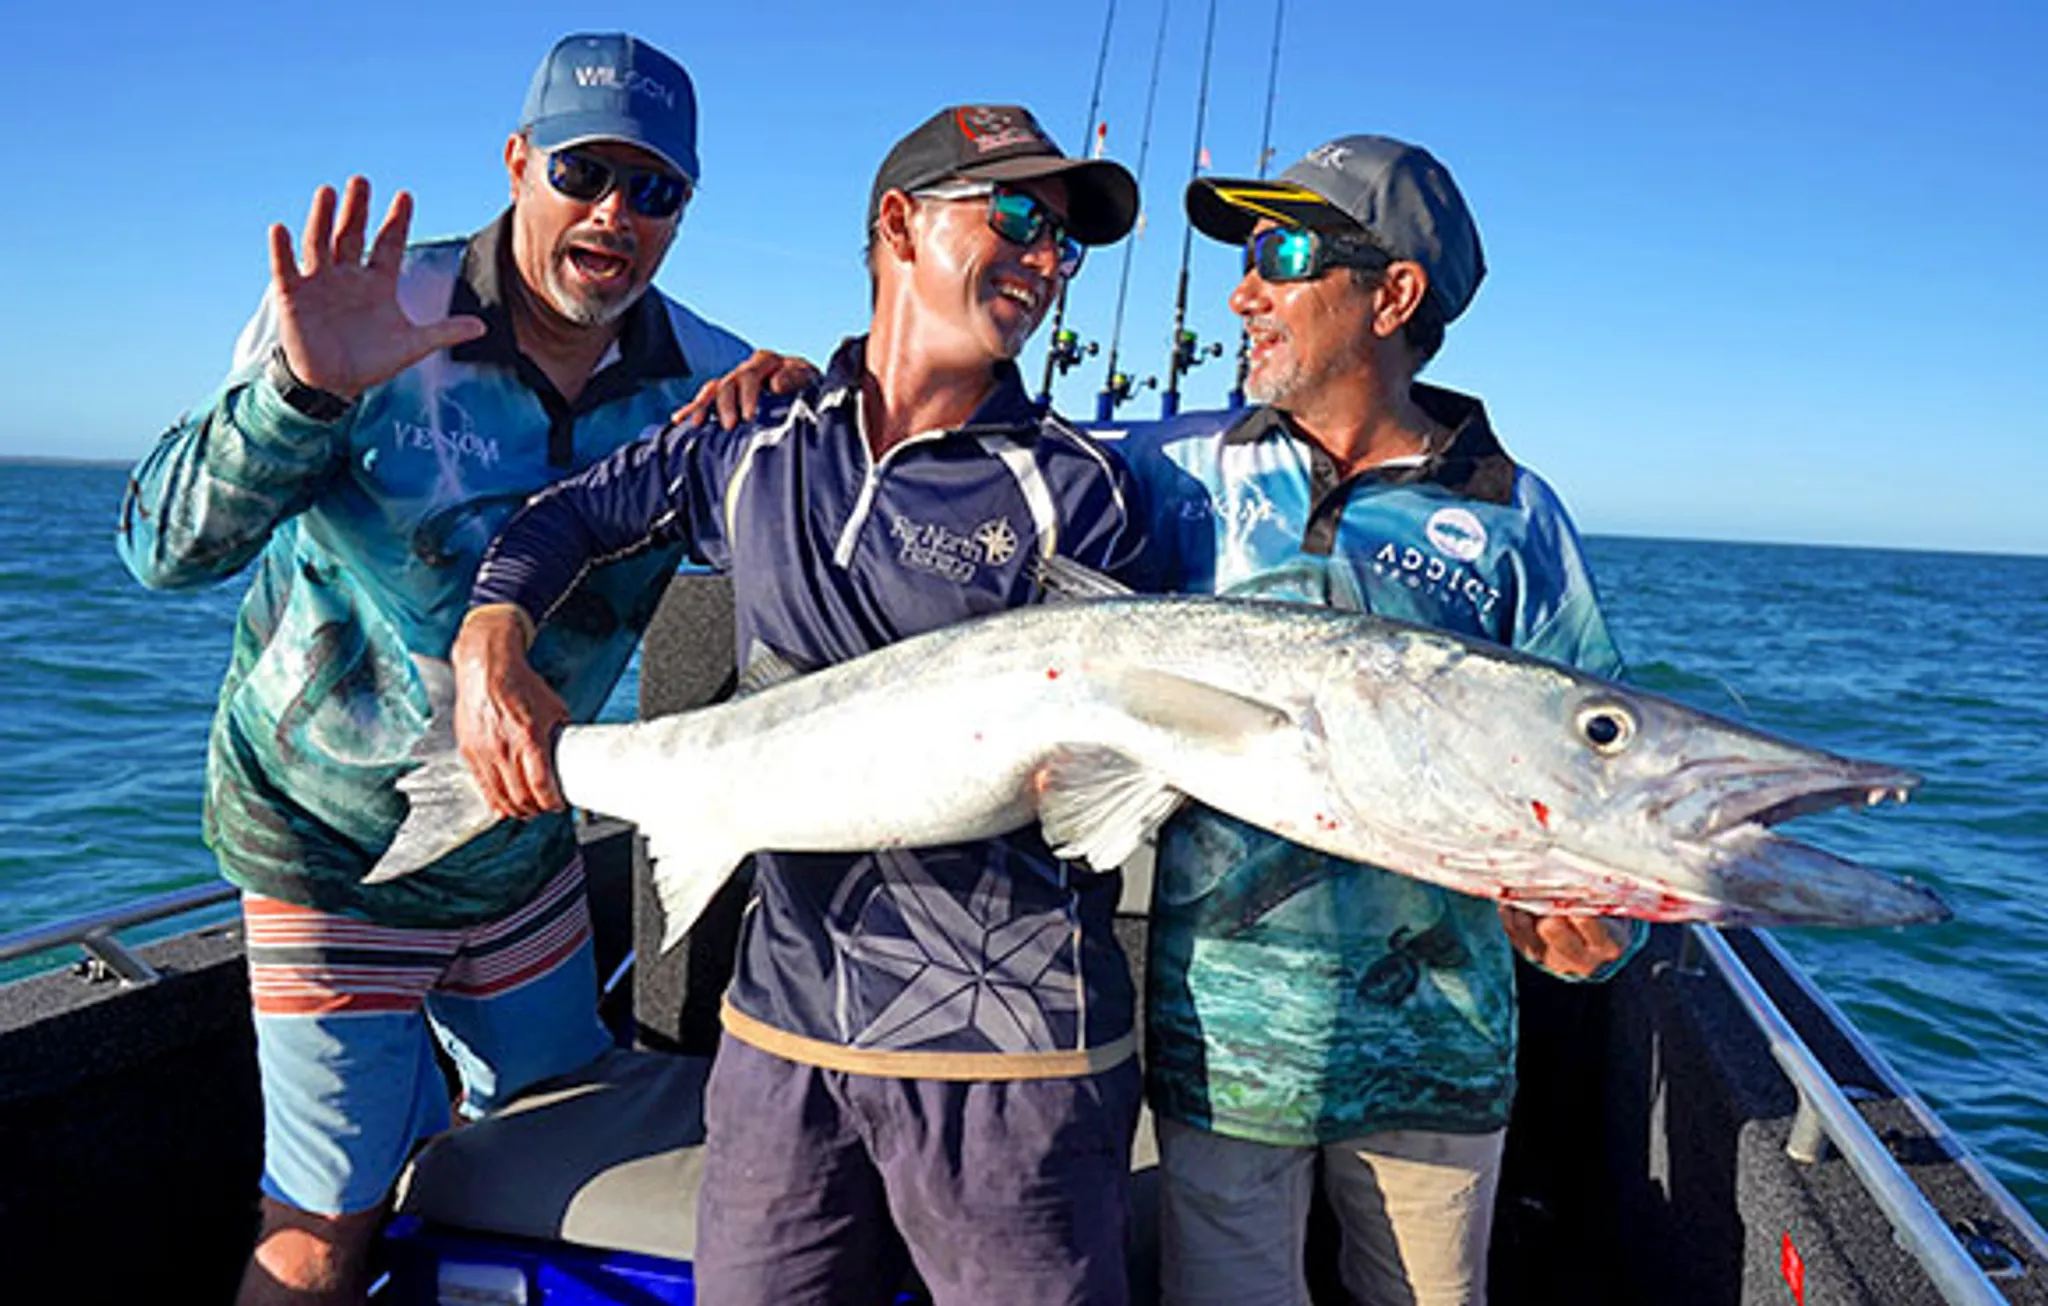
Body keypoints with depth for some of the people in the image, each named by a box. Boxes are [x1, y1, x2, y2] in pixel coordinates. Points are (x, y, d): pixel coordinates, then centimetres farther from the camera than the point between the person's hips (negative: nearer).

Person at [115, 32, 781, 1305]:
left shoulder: (702, 377, -7)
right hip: (335, 853, -4)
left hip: (526, 849, 5)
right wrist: (304, 391, -44)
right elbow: (166, 547, -24)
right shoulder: (366, 316, -18)